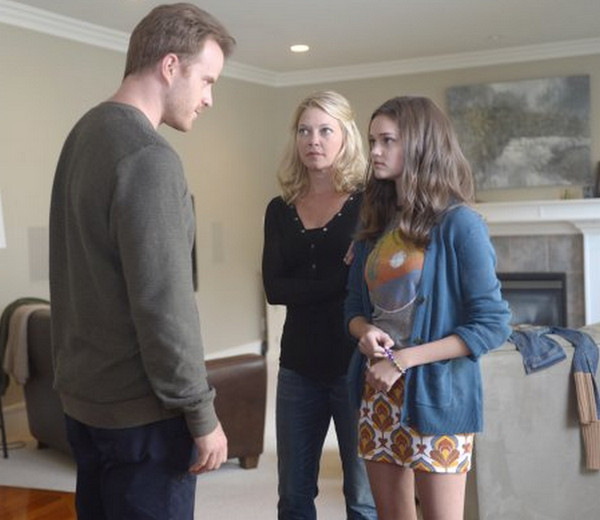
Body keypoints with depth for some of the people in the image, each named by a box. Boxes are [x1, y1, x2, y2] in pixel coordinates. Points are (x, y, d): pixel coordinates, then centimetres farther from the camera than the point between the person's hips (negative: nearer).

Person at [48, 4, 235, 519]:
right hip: (139, 409, -9)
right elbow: (163, 306, -23)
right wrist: (203, 415, -14)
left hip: (83, 394, 9)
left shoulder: (85, 132, 8)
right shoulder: (148, 155, -21)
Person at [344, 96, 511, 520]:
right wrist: (366, 332, -10)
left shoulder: (458, 223, -11)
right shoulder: (375, 223, 8)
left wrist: (403, 360, -18)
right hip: (378, 394, 6)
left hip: (436, 395, -6)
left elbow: (493, 325, -15)